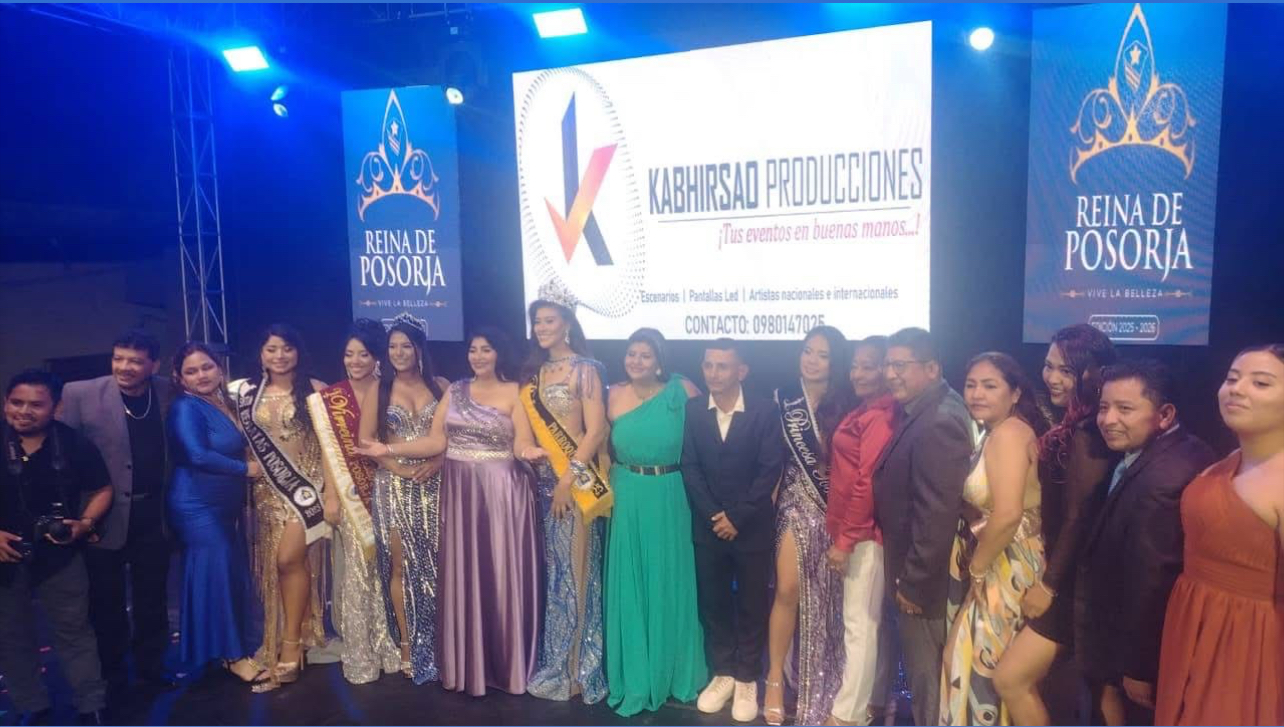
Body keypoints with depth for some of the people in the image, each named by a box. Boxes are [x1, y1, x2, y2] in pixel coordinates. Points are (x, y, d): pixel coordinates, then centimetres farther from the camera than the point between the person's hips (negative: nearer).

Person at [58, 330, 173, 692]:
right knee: (106, 601, 13)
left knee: (152, 598, 15)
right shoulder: (79, 394, -10)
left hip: (153, 514, 2)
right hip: (105, 516, -2)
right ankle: (112, 674, 31)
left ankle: (152, 666, 31)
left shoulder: (168, 393, -3)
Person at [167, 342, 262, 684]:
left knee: (233, 573, 11)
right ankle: (233, 654, 2)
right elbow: (198, 455, -26)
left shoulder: (224, 403, 10)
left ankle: (230, 647, 23)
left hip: (224, 505, 8)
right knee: (218, 574, -6)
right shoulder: (186, 408, -14)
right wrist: (245, 469, -16)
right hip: (198, 507, -8)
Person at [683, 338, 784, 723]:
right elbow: (690, 468, -3)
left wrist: (737, 517, -14)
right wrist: (714, 515, -11)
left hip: (752, 527, -2)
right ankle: (722, 673, 27)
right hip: (708, 526, 2)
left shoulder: (765, 412, -8)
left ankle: (747, 679, 23)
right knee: (713, 603, 11)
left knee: (751, 605, 9)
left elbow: (770, 470, -12)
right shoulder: (693, 410, -1)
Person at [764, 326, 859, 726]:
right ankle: (776, 678, 5)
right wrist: (770, 496, -2)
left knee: (829, 597, 8)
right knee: (789, 590, -10)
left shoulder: (847, 405, -1)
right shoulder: (783, 398, 0)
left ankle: (825, 685, 25)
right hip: (797, 503, 0)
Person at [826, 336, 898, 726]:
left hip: (864, 534, -9)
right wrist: (842, 534, 8)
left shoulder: (878, 418, -16)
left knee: (859, 624, -2)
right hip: (859, 532, 9)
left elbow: (867, 484, -20)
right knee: (876, 621, 17)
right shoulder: (866, 413, 12)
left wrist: (844, 540, -17)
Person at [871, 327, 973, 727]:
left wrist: (913, 580, -19)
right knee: (921, 669, 23)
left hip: (922, 577, -9)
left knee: (927, 674, 7)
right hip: (912, 568, 9)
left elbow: (938, 513, -27)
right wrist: (906, 574, 12)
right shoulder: (926, 409, 6)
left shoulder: (938, 422, -25)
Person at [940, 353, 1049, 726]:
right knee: (996, 664, 18)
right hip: (995, 564, 9)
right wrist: (976, 564, 4)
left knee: (982, 661, 3)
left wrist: (976, 567, -17)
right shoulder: (993, 432, 10)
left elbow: (1007, 516, -29)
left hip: (1006, 568, -9)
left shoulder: (1008, 434, -21)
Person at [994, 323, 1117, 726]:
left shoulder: (1085, 433, -20)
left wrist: (1049, 584, -14)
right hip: (1064, 574, 9)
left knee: (1010, 679, -6)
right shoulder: (1070, 426, 8)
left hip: (1074, 581, -9)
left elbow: (1079, 517, -20)